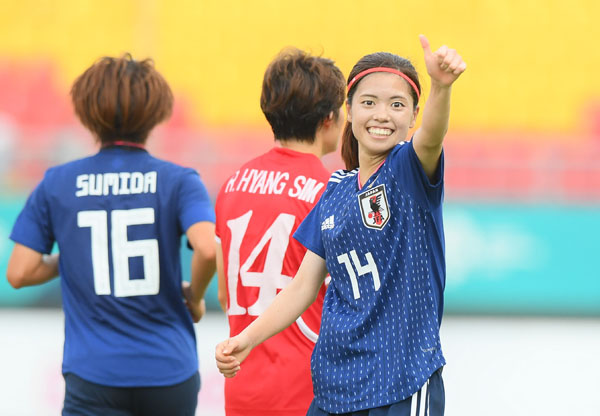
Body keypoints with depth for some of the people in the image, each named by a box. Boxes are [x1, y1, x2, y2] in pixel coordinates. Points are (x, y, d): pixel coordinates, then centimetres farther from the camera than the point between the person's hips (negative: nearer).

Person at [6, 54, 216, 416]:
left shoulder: (57, 184, 2)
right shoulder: (178, 181, -1)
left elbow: (20, 273, 0)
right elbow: (208, 249, -18)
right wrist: (195, 297, 2)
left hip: (94, 376, -1)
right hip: (169, 371, 1)